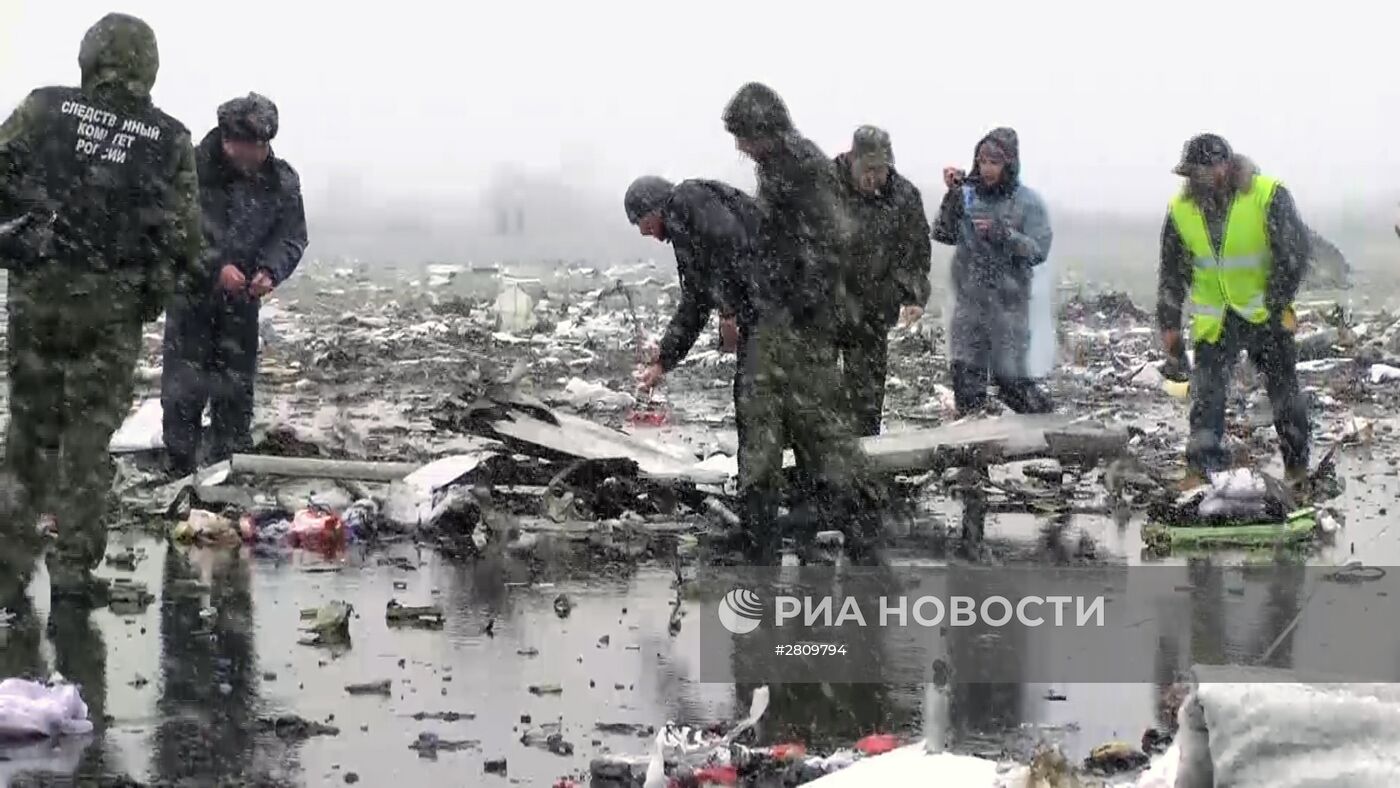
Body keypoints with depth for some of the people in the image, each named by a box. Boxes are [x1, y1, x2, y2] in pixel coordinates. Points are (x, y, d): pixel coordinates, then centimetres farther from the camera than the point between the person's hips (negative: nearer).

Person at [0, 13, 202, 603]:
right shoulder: (170, 141, -1)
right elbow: (184, 239, 0)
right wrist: (152, 288, 17)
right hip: (111, 309, -1)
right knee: (90, 433, 8)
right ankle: (72, 565, 7)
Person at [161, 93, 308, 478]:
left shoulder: (282, 180, -4)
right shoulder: (193, 169, -17)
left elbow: (292, 236, 0)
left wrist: (270, 271, -19)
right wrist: (217, 266, -28)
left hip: (243, 293, 3)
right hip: (192, 289, -3)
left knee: (236, 385, 8)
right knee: (184, 382, -4)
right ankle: (181, 468, 4)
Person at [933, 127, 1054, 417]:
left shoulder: (1028, 202, -4)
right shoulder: (968, 195, 3)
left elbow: (1039, 251, -8)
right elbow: (943, 235, -2)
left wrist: (1002, 233, -20)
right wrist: (953, 197, -12)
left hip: (1008, 303, -3)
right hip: (968, 301, 3)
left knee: (1010, 378, -2)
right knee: (966, 377, 6)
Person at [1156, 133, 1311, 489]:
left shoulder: (1268, 195, -16)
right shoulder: (1181, 209, -5)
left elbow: (1293, 253, -13)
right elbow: (1172, 271, 5)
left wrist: (1275, 305, -13)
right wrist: (1169, 323, 4)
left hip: (1265, 313, -2)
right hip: (1214, 320, 2)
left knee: (1284, 390, 8)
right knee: (1206, 393, -8)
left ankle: (1297, 466, 23)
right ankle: (1202, 467, -6)